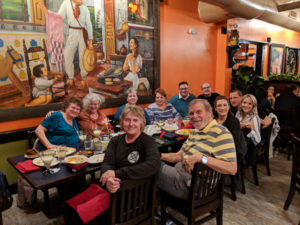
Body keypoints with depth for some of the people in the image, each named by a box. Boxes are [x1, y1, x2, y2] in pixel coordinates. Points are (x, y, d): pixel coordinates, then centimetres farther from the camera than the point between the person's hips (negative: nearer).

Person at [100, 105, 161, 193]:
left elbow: (154, 165, -22)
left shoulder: (148, 141, -5)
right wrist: (109, 179, -27)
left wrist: (118, 173, -26)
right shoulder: (115, 141, 9)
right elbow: (107, 163, -2)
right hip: (116, 188, 4)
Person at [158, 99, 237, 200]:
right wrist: (160, 156, 3)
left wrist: (201, 157, -30)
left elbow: (232, 169, -22)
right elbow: (179, 155, 19)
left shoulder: (221, 133, -12)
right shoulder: (194, 132, 17)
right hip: (179, 172, 9)